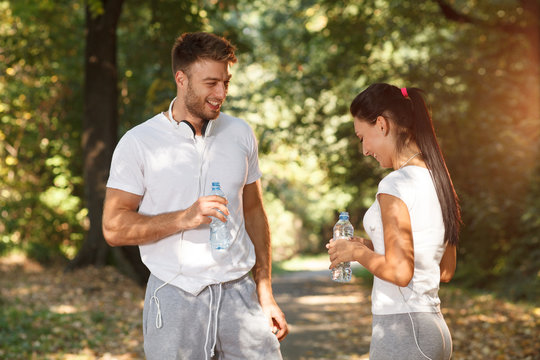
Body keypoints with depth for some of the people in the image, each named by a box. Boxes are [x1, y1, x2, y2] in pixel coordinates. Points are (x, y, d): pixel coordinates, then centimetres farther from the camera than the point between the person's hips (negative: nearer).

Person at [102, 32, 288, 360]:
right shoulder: (138, 144, -4)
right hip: (174, 297, -3)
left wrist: (266, 295, 10)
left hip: (238, 293, 3)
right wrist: (184, 218, -20)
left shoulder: (241, 134, 8)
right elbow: (114, 228, -7)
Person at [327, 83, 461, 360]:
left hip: (401, 331, -9)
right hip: (433, 328, 9)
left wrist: (357, 252, -5)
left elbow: (399, 272, -22)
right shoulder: (435, 180, 10)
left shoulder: (395, 185, -15)